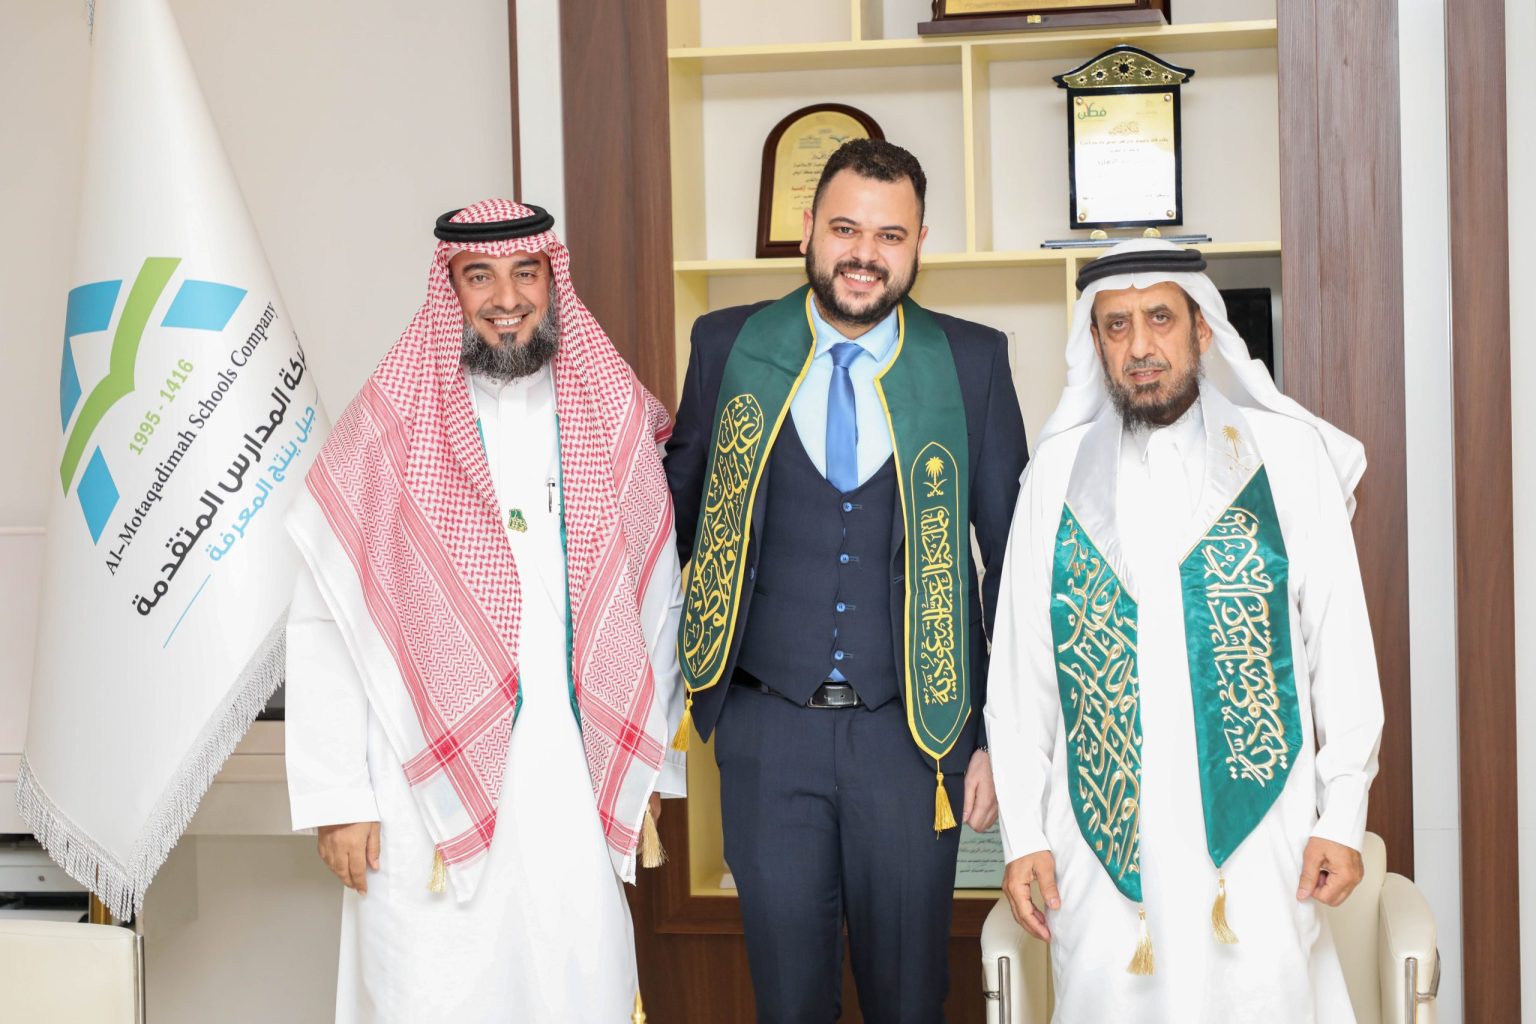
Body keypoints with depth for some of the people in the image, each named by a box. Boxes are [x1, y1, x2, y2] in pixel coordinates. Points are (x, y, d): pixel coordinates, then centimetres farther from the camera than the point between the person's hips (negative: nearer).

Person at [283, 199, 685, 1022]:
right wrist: (339, 797, -6)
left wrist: (650, 769, 9)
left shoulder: (616, 419, 7)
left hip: (583, 791, 3)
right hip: (430, 796, -2)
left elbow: (657, 605, 11)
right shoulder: (387, 428, -2)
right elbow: (319, 623, -3)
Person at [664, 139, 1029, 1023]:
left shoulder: (971, 362, -1)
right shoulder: (730, 347, 1)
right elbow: (675, 516, 12)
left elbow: (1015, 559, 3)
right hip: (767, 729, 1)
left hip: (911, 736, 0)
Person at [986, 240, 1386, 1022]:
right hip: (1103, 837, 1)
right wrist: (1023, 832, 2)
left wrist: (1343, 814, -1)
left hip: (1255, 830, -1)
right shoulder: (1059, 471, 5)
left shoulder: (1286, 455, 1)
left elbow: (1340, 643, 2)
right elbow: (1020, 666, 5)